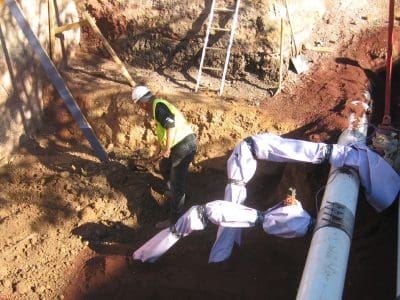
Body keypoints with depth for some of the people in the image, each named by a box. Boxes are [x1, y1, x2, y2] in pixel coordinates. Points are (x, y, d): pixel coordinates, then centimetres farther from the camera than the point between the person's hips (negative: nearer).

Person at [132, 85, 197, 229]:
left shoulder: (158, 105, -13)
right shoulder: (156, 108, 19)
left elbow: (171, 125, -28)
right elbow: (162, 133, 28)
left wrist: (167, 149, -24)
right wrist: (157, 152, 34)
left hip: (184, 145, -10)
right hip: (178, 145, 10)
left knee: (176, 182, -6)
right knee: (164, 167, 29)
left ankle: (175, 219, 2)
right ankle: (176, 192, 51)